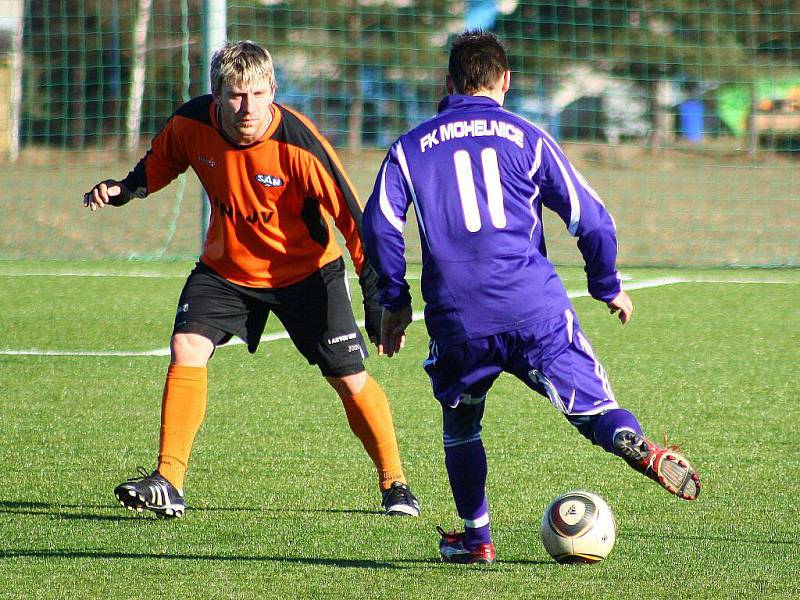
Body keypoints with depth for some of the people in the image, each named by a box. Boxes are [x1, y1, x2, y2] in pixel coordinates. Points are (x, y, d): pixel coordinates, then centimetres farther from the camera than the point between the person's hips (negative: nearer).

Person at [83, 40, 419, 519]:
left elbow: (352, 215, -24)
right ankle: (168, 483, -13)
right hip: (227, 265, 3)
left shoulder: (297, 143, -29)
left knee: (351, 380, -3)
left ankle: (394, 483, 18)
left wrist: (378, 297, -26)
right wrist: (123, 189, -12)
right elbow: (159, 165, 8)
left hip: (305, 271, -3)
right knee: (187, 348, -18)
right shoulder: (191, 125, -17)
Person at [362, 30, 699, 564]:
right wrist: (608, 288, 21)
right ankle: (635, 445, -35)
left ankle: (476, 537, 23)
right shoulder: (527, 138, 10)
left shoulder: (410, 147, 12)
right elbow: (590, 217, 7)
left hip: (456, 317, 1)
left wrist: (394, 301, 14)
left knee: (461, 422, 24)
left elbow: (381, 225, 3)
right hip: (535, 308, -1)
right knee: (594, 408, -3)